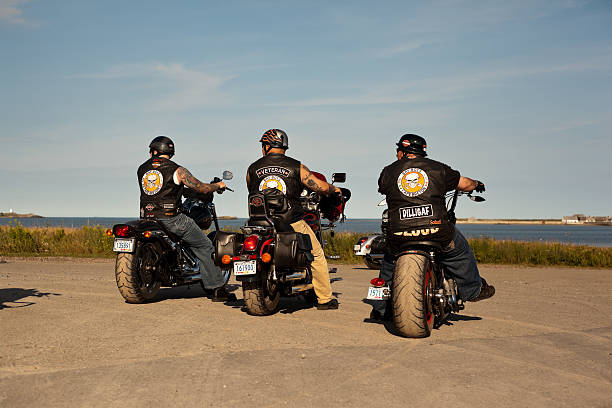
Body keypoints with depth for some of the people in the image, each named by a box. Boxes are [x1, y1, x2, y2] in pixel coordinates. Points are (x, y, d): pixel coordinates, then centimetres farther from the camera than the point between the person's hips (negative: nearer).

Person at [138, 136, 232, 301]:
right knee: (205, 247, 7)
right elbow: (202, 188, 0)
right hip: (171, 219, -5)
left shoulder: (142, 169, 11)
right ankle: (218, 289, 4)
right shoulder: (177, 170, -4)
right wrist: (218, 185, 21)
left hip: (146, 218, 5)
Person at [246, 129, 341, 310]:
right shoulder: (296, 167, -2)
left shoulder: (252, 169, 4)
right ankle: (325, 299, 18)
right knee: (317, 255, 16)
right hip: (292, 224, -2)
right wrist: (335, 189, 18)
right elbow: (321, 187, -4)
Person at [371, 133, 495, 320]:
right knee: (460, 250, 30)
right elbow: (464, 184, 22)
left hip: (399, 236, 1)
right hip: (437, 232, -1)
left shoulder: (388, 172, 8)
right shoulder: (438, 168, 9)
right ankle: (472, 289, 41)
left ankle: (380, 309, 33)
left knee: (389, 261, 30)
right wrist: (476, 184, 45)